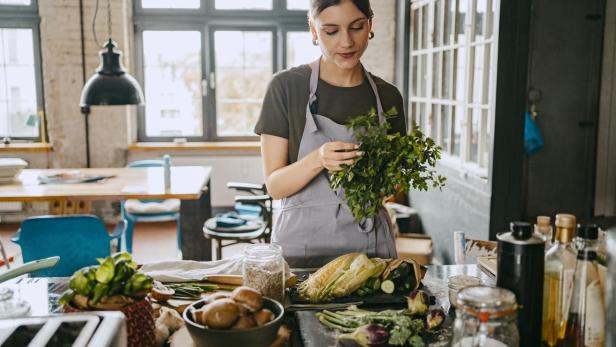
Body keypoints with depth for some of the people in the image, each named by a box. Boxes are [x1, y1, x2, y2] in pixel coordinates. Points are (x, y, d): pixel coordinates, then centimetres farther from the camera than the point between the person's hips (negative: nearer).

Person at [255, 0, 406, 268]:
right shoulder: (286, 87, -7)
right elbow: (274, 185, -9)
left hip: (370, 245, 3)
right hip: (302, 245, -3)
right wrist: (317, 160, -26)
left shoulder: (387, 96, 3)